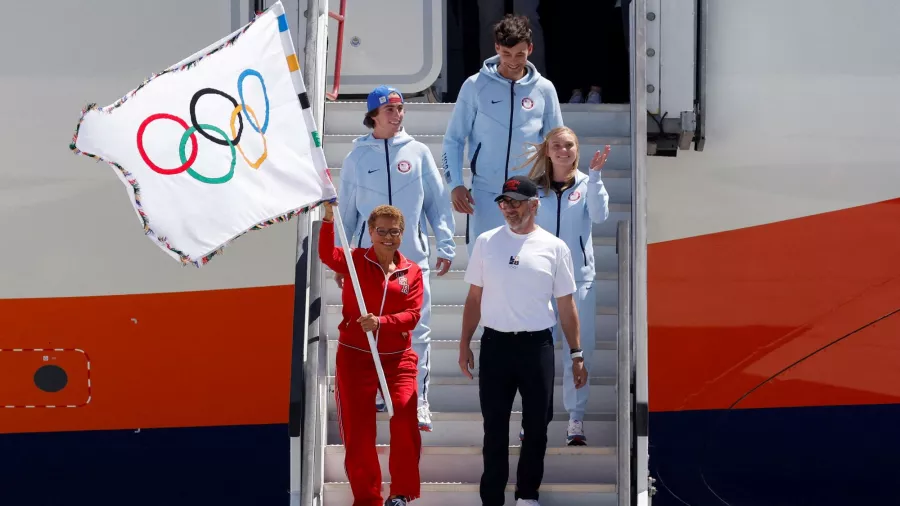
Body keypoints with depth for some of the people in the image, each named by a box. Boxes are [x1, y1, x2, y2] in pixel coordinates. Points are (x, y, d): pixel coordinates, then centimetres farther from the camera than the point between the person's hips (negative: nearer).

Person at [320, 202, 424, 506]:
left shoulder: (412, 272, 2)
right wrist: (328, 218, -38)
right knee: (357, 430, 2)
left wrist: (380, 322, -25)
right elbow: (328, 255, -23)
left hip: (398, 358, 1)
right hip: (355, 356, -1)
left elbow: (412, 315, -7)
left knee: (405, 421, -10)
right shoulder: (356, 261, -2)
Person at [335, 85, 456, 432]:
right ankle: (373, 393, 18)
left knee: (418, 331, -4)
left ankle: (419, 401, -1)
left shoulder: (418, 152, 5)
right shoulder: (357, 158, 6)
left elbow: (438, 201, 6)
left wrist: (446, 246, 1)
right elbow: (345, 211, 11)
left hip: (413, 256, -1)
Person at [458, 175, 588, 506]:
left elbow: (566, 305, 4)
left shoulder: (554, 247, 0)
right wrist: (464, 344, 3)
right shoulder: (486, 242, 4)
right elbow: (474, 298, 8)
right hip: (495, 344, 0)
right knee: (495, 427, 4)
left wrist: (576, 355, 3)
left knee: (536, 426, 7)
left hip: (537, 345, 0)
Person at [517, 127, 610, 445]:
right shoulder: (534, 188, 5)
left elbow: (599, 216, -16)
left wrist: (595, 174, -21)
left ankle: (576, 419, 4)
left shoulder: (586, 184, 2)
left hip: (579, 276, -1)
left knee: (579, 350, -2)